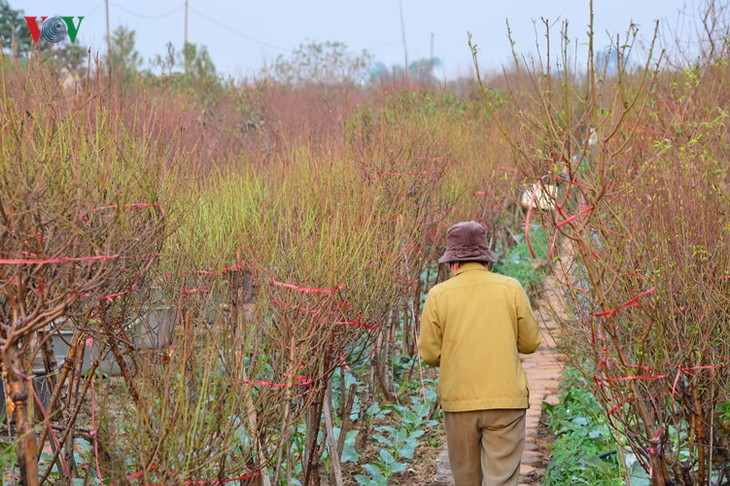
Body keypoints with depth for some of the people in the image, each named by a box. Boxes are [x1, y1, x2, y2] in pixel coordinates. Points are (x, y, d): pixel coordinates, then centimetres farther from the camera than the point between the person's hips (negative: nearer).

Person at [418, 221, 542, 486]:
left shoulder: (438, 295, -2)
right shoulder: (511, 288, -1)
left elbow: (429, 353, -2)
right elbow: (530, 342, 5)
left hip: (459, 401, 1)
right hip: (505, 399, -1)